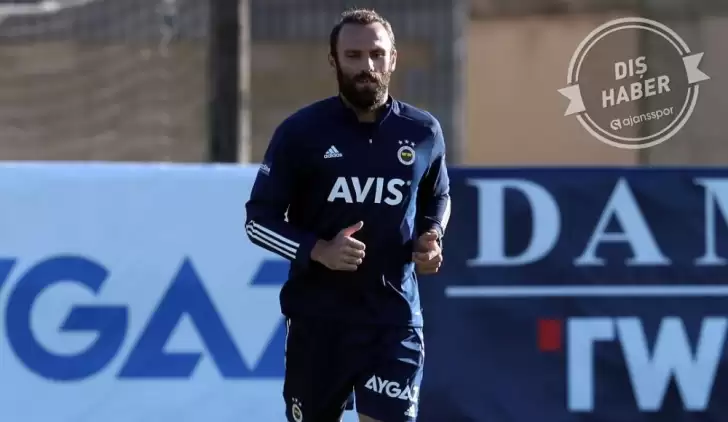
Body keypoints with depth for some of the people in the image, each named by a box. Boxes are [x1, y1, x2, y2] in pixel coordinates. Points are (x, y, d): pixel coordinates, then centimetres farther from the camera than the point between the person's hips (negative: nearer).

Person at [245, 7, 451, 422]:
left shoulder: (423, 132, 3)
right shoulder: (301, 131, -5)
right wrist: (318, 250, -18)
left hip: (395, 318, 0)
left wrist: (431, 237, 0)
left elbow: (438, 197, 22)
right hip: (318, 317, 0)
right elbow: (258, 218, -1)